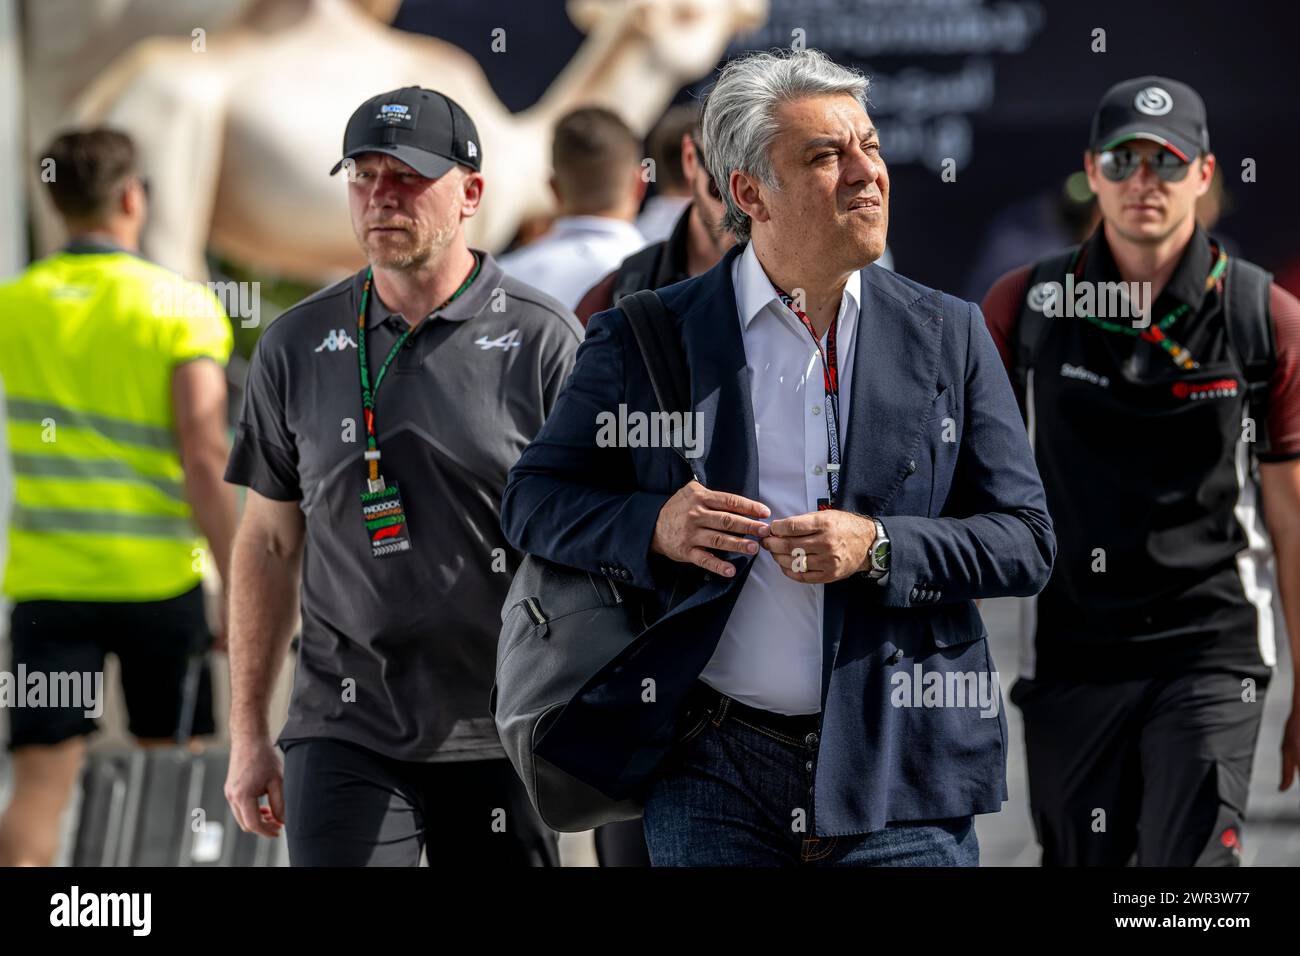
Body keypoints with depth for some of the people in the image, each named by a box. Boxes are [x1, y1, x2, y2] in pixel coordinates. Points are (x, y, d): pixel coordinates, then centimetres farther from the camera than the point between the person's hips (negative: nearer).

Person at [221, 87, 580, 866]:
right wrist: (248, 731, 12)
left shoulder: (542, 341, -2)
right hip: (345, 735, 1)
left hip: (500, 741, -1)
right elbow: (270, 543, 14)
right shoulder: (297, 347, 8)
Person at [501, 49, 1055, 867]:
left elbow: (1026, 543, 5)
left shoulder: (948, 337, 6)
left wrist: (878, 548, -12)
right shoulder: (645, 340, 3)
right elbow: (533, 501, 7)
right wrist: (653, 526, -13)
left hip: (899, 769, 0)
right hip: (713, 769, 0)